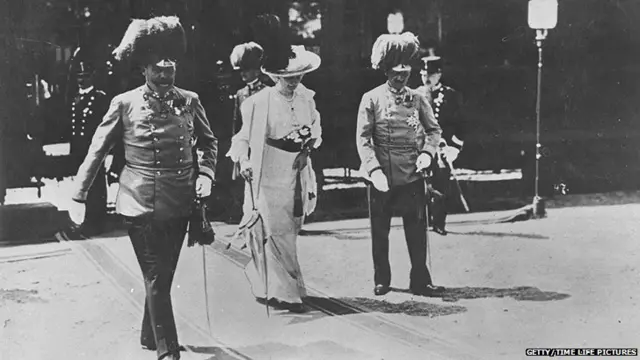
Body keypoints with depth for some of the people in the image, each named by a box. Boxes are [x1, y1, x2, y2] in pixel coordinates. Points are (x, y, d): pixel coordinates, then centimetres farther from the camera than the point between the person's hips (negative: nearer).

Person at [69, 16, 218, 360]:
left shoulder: (189, 101, 3)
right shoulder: (124, 104, -4)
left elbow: (209, 142, 16)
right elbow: (97, 151, 1)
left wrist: (205, 174, -1)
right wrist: (79, 196, 0)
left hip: (179, 204, 3)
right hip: (141, 204, -3)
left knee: (163, 276, 15)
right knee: (156, 278, -3)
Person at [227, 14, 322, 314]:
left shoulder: (306, 98, 5)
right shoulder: (258, 103, -11)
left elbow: (316, 129, 19)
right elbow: (243, 137, -4)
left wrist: (312, 138, -1)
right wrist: (243, 161, -20)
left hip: (297, 171, 6)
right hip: (269, 174, -6)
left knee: (290, 228, 12)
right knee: (278, 232, -5)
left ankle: (259, 276, 30)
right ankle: (286, 292, 2)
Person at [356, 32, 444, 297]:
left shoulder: (418, 99, 7)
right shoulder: (372, 99, -2)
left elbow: (434, 129, 13)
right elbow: (363, 138, -6)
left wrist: (427, 152, -6)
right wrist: (374, 170, -17)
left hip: (413, 176, 2)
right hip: (382, 178, -2)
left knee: (417, 230, 3)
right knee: (379, 232, 8)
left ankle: (420, 280, 13)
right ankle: (381, 280, 21)